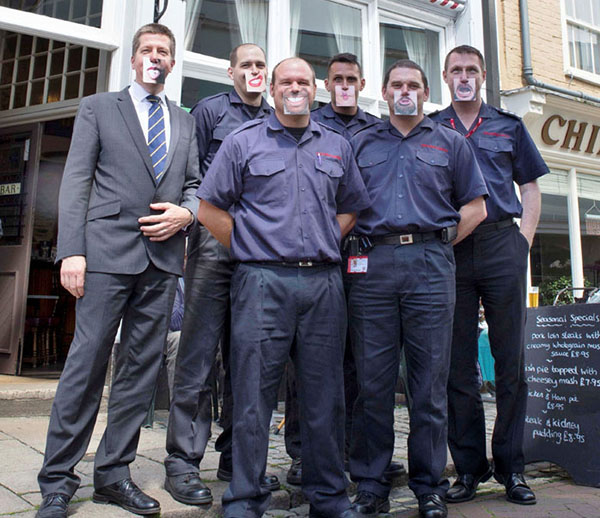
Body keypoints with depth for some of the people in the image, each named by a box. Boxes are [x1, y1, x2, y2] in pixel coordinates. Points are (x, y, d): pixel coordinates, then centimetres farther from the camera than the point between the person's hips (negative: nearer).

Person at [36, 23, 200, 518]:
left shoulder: (185, 122, 20)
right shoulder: (98, 107, 11)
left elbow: (195, 184, 18)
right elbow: (76, 181, 2)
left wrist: (184, 212, -5)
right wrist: (71, 251, -9)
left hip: (163, 257, 4)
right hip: (108, 251, -3)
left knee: (143, 366, 5)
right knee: (87, 362, -4)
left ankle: (114, 473, 18)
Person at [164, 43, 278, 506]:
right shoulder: (210, 110, 11)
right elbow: (192, 174, 5)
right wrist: (205, 217, -6)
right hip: (215, 240, -4)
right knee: (199, 354, -5)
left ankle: (235, 456, 19)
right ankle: (183, 463, 5)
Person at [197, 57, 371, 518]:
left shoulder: (337, 147, 17)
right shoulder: (243, 142, 8)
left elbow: (351, 208, 23)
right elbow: (210, 208, 5)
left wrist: (324, 245, 9)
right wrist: (252, 250, 0)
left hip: (324, 282, 3)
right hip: (262, 281, -2)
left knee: (325, 396, 8)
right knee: (253, 396, 1)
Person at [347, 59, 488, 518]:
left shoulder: (450, 143, 17)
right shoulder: (360, 144, 19)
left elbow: (475, 208, 13)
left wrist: (436, 247, 4)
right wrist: (359, 241, 2)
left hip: (430, 264, 0)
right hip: (372, 264, 1)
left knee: (430, 381, 2)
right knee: (372, 380, 3)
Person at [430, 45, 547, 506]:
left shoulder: (508, 126, 17)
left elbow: (530, 187, 16)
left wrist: (524, 240, 3)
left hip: (502, 246, 1)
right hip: (448, 252, 0)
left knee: (511, 359, 1)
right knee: (458, 362, 2)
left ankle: (511, 467, 13)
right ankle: (469, 468, 13)